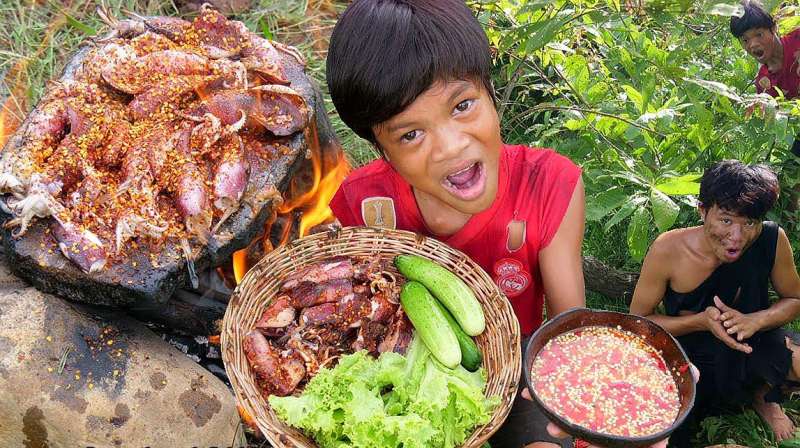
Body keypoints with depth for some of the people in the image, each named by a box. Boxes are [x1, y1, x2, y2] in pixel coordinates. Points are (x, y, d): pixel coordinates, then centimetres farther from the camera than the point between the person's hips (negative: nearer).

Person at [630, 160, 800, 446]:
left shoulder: (772, 240, -19)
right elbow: (638, 320, -13)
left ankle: (762, 396, 7)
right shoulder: (668, 250, -24)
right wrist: (702, 321, -28)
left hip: (748, 346, 2)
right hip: (688, 356, -2)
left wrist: (756, 320, -23)